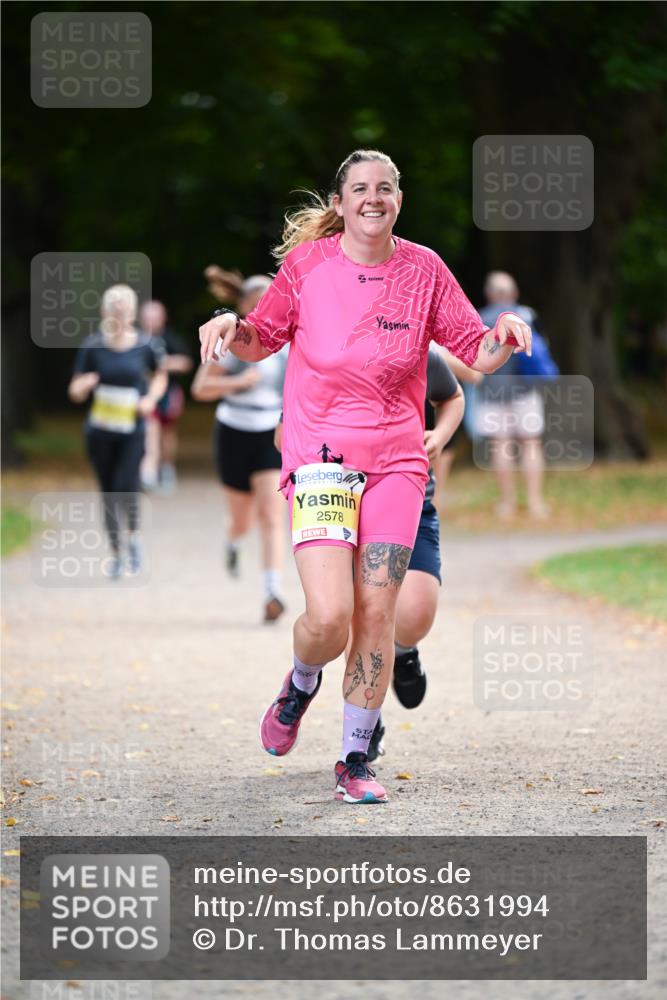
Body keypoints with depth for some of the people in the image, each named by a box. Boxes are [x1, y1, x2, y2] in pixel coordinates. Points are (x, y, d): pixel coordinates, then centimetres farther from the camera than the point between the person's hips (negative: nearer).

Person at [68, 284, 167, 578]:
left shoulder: (145, 345, -3)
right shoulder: (92, 347, -4)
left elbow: (160, 375, 16)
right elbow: (75, 393, 1)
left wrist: (152, 398, -3)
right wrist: (83, 385, -22)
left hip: (132, 431, -1)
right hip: (100, 432, 1)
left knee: (126, 486, -18)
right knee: (108, 494, 6)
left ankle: (134, 536, 9)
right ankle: (116, 554, 22)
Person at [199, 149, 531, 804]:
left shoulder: (423, 270, 4)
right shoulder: (307, 262, 0)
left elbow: (478, 354, 8)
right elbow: (261, 342, 12)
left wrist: (504, 337, -13)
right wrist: (231, 328, -9)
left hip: (396, 462, 2)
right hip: (318, 457, -2)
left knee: (376, 615, -5)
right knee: (329, 616, -16)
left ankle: (355, 760, 9)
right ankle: (301, 683, 20)